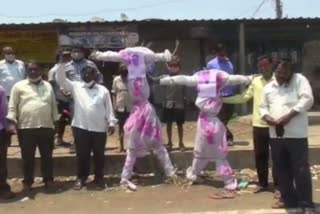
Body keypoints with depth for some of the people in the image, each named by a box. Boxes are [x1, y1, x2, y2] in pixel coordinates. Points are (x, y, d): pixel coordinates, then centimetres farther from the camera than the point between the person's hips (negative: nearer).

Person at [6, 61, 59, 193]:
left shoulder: (48, 86, 13)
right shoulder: (19, 86, 3)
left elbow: (53, 105, 16)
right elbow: (12, 106, 0)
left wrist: (56, 121, 13)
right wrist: (11, 121, -12)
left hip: (46, 127, 2)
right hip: (26, 128, -2)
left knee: (47, 156, 9)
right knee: (27, 157, 6)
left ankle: (48, 180, 21)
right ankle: (27, 182, 19)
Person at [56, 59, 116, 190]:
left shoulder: (103, 90, 7)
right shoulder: (76, 87, 8)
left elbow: (109, 108, 7)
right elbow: (61, 79, 0)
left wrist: (111, 123, 0)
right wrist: (62, 63, -10)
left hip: (99, 129, 0)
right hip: (80, 128, 0)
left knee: (99, 155, 8)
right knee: (82, 154, 8)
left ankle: (99, 178, 21)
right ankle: (81, 178, 22)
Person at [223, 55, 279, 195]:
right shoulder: (256, 81, 10)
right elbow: (244, 97, 14)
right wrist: (223, 99, 10)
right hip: (258, 125, 5)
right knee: (260, 156, 12)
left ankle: (278, 186, 12)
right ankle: (263, 183, 27)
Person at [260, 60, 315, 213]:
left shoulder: (299, 80, 0)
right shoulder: (269, 87, 16)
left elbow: (307, 100, -12)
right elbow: (263, 107, 18)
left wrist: (288, 116, -18)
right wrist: (267, 118, -5)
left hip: (296, 134, -5)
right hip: (276, 135, 6)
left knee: (301, 169, -4)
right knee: (282, 169, 13)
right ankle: (289, 199, 26)